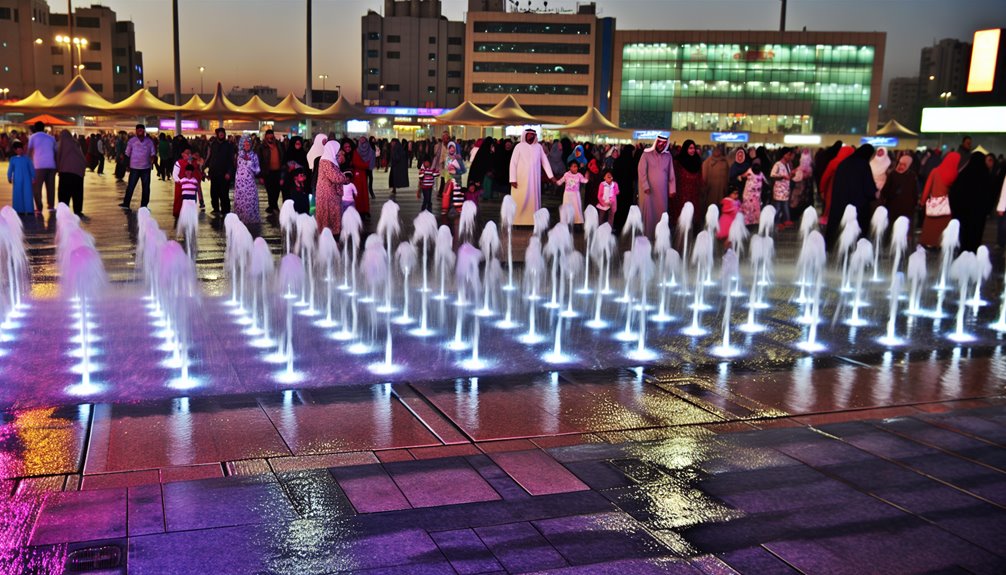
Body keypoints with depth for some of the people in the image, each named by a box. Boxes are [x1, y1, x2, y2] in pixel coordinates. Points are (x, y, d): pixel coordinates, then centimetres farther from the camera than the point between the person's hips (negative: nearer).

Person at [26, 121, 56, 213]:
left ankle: (39, 209, -1)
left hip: (39, 166, -3)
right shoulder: (51, 138, 18)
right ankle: (51, 207, -2)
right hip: (51, 165, 3)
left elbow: (29, 152, 2)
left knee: (36, 188, 3)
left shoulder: (33, 137, 9)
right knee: (51, 188, 7)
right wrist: (57, 166, 23)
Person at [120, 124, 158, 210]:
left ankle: (144, 205, 14)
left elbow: (153, 153, 7)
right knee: (130, 186, -2)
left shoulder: (149, 141, 3)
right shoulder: (132, 140, 0)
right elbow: (127, 153, 6)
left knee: (146, 187, 5)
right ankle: (126, 204, 4)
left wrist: (152, 159, -12)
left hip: (146, 167, 2)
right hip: (134, 167, -2)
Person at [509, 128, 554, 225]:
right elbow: (513, 163, -4)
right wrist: (513, 179, -10)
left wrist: (551, 175, 0)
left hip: (534, 179, 3)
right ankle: (516, 221, 2)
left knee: (534, 199, 3)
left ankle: (533, 221, 7)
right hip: (521, 179, -3)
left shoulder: (538, 146, 6)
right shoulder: (519, 146, -3)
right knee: (520, 200, -4)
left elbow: (545, 161, 8)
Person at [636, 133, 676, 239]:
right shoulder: (647, 154, -1)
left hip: (662, 191, 3)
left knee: (661, 213, 3)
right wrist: (645, 186, -15)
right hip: (648, 189, -3)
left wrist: (672, 189, 4)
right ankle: (646, 236, 4)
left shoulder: (668, 156, 9)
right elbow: (641, 171, -6)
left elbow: (671, 174, 9)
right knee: (648, 213, -1)